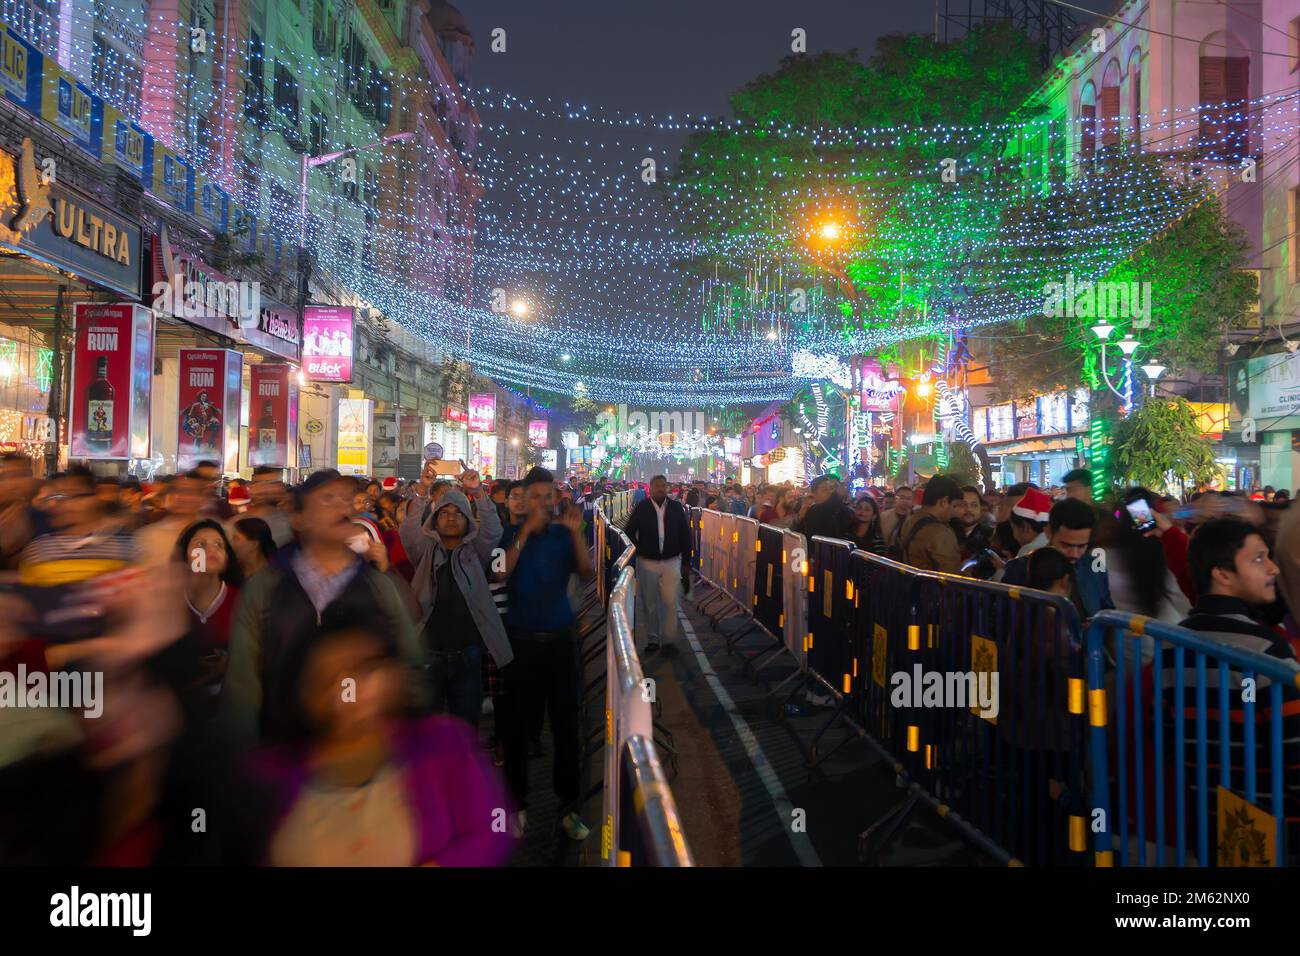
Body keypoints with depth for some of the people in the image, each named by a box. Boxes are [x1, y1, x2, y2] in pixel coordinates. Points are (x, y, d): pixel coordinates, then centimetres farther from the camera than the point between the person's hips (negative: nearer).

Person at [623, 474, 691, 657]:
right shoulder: (641, 508, -3)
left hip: (672, 561, 0)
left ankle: (669, 640, 5)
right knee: (649, 603, 8)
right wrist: (638, 552, -3)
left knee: (670, 602, -3)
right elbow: (628, 532, 3)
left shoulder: (677, 508, 1)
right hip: (647, 562, 0)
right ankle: (652, 639, 20)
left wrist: (686, 561, 4)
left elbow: (685, 535, 6)